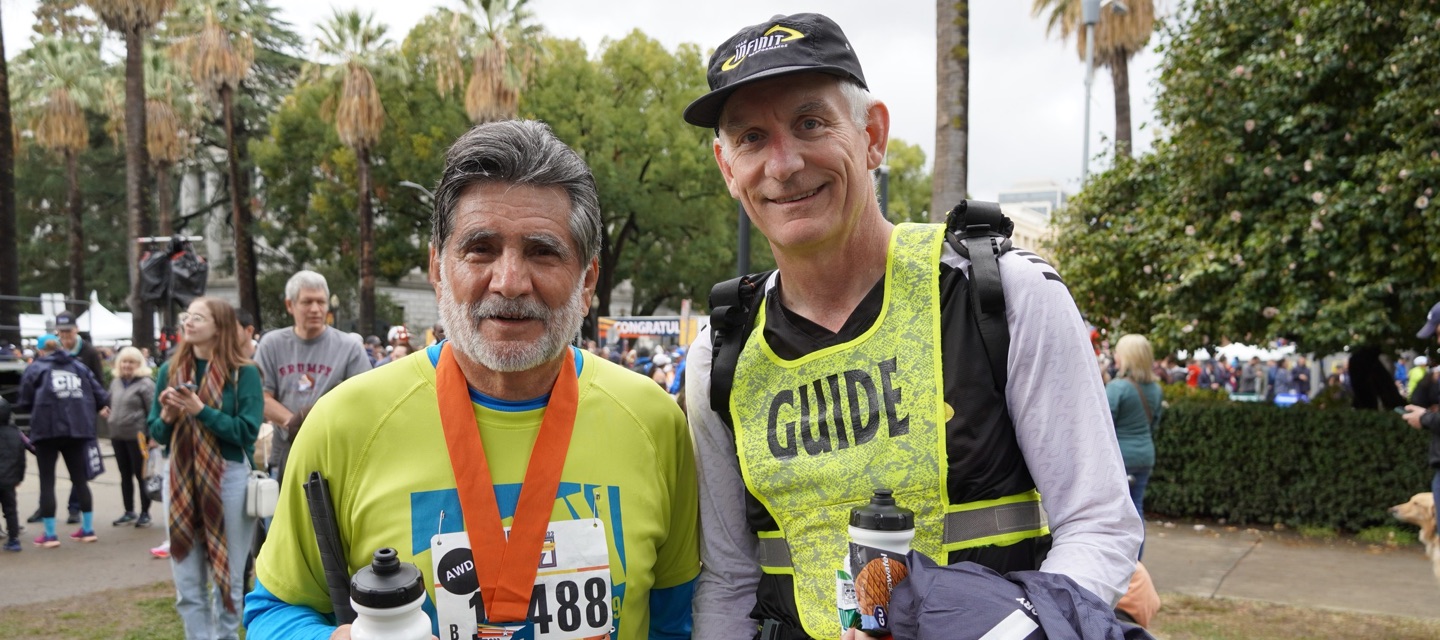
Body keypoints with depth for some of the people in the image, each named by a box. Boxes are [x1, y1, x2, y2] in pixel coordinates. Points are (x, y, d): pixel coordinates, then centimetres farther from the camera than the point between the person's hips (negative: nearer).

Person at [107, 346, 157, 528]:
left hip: (137, 435, -7)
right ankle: (129, 512, 23)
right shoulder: (115, 382, 12)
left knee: (141, 475, 0)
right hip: (118, 435, 7)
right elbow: (112, 405, 21)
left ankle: (145, 513, 9)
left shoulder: (145, 383, -10)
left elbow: (153, 411, -13)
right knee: (125, 475, 14)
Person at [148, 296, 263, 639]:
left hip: (229, 479, -4)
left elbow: (247, 431, -15)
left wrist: (201, 410, -21)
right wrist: (167, 416, -12)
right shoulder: (170, 370, 5)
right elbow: (156, 433, 9)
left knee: (227, 578, 9)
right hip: (181, 479, 4)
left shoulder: (243, 372, -7)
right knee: (187, 584, 11)